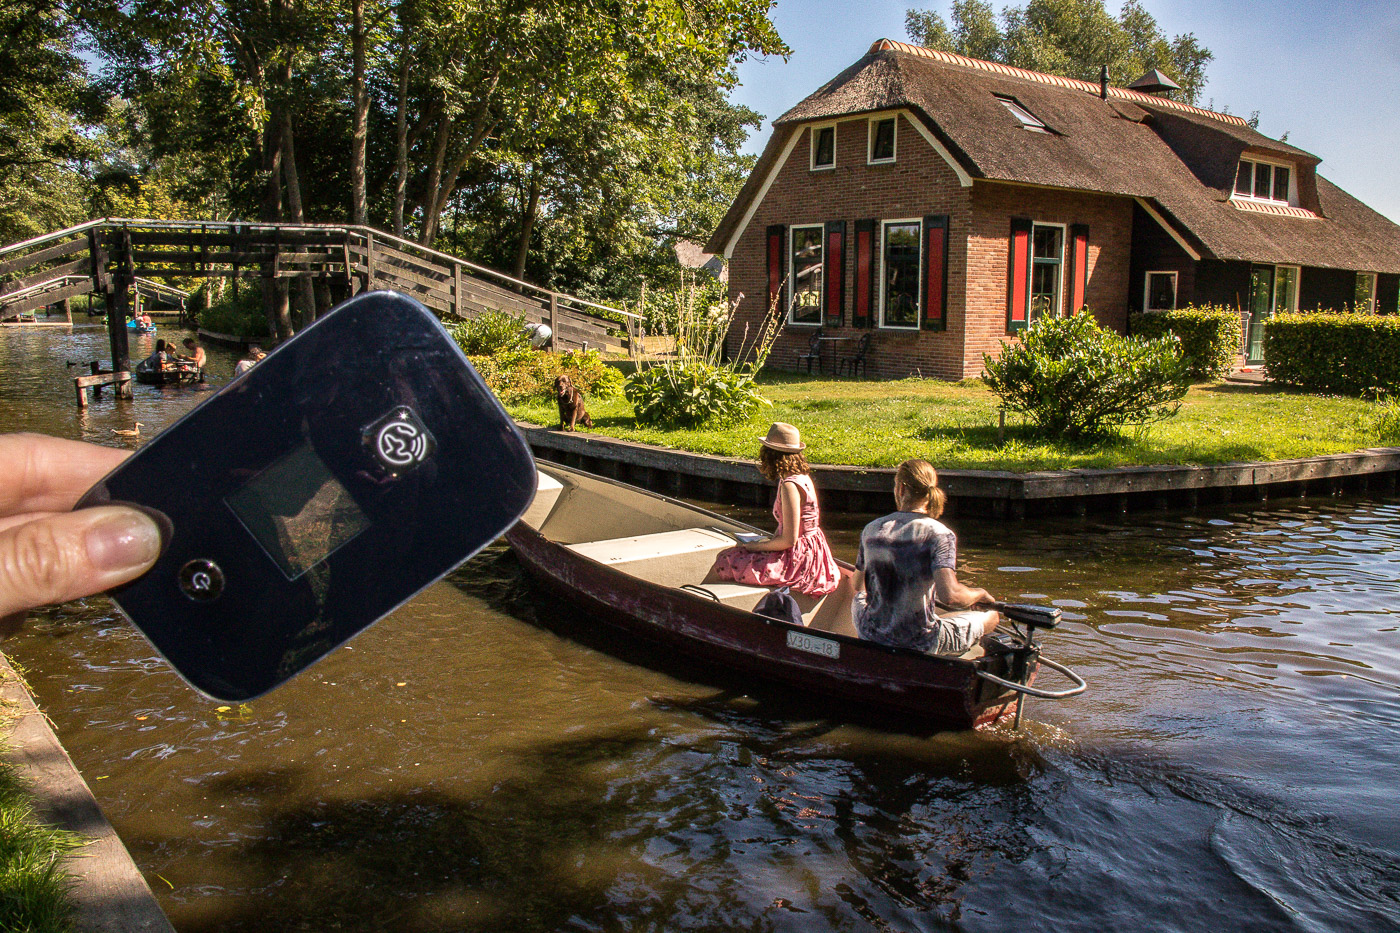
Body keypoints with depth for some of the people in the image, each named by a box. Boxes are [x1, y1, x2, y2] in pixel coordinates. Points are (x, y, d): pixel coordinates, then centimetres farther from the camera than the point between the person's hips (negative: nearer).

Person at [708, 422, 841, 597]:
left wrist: (757, 546, -9)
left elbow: (789, 540, -22)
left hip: (799, 561, -10)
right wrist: (765, 541, 7)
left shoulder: (790, 486, -22)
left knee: (725, 563, -3)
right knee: (726, 555, 13)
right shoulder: (802, 476, 8)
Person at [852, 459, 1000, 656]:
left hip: (870, 637, 3)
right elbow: (950, 595, -27)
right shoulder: (940, 534, -15)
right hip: (919, 643, -3)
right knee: (992, 615, 20)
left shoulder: (871, 529, -3)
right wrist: (979, 594, -6)